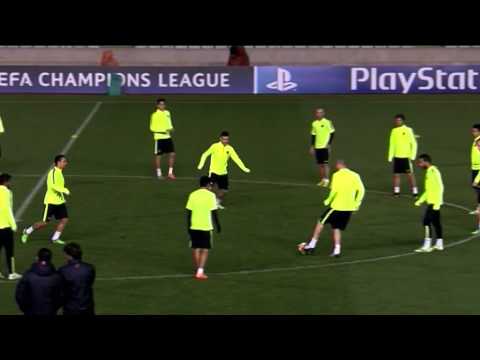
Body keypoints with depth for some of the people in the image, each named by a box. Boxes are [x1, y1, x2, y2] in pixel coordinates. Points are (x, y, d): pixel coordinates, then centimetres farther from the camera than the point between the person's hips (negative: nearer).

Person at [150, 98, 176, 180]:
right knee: (158, 156, 3)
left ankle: (170, 173, 10)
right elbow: (152, 128, -10)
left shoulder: (167, 113, 10)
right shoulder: (155, 115, -10)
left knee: (172, 154, 1)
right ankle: (159, 174, 14)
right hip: (159, 138, -6)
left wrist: (171, 129, -3)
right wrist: (162, 131, -21)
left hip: (168, 137, 6)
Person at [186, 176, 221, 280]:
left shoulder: (192, 195, 3)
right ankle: (200, 272, -9)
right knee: (204, 250, 2)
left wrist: (188, 226, 12)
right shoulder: (210, 195, -7)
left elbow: (188, 212, 4)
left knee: (195, 248, 14)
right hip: (206, 226, -3)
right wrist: (218, 225, 3)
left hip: (194, 226, 4)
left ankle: (198, 270, 20)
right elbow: (214, 212, -8)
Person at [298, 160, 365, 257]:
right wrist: (357, 204, 5)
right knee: (337, 228, 14)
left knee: (321, 222, 12)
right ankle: (337, 250, 2)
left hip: (337, 206, -4)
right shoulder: (355, 175, 6)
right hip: (349, 208, 4)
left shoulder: (337, 175, -6)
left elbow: (334, 190, -17)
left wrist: (328, 201, -3)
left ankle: (311, 245, 11)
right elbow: (361, 190, -2)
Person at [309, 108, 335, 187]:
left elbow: (332, 133, -6)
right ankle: (322, 180, 12)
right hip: (317, 147, 5)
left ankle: (326, 180, -5)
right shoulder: (314, 123, 9)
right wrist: (312, 146, 12)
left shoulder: (327, 122, -7)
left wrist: (329, 144, -11)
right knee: (320, 164, 6)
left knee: (325, 163, -8)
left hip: (325, 146, -5)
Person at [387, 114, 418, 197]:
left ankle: (415, 192, 1)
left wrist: (412, 156, -11)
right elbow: (392, 145, 13)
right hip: (397, 156, 5)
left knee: (410, 174, -4)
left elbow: (414, 143, -5)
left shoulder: (408, 130, -6)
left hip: (406, 156, -5)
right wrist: (390, 157, 9)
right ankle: (396, 192, 12)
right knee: (396, 174, 4)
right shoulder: (394, 131, 8)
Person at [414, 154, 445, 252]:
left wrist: (437, 203, -24)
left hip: (434, 202, -10)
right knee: (436, 222, 13)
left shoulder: (433, 171, -16)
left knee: (426, 221, -11)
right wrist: (420, 200, 21)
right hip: (431, 202, 10)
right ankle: (439, 244, 19)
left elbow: (439, 187, -21)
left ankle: (426, 246, -11)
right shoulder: (429, 171, 14)